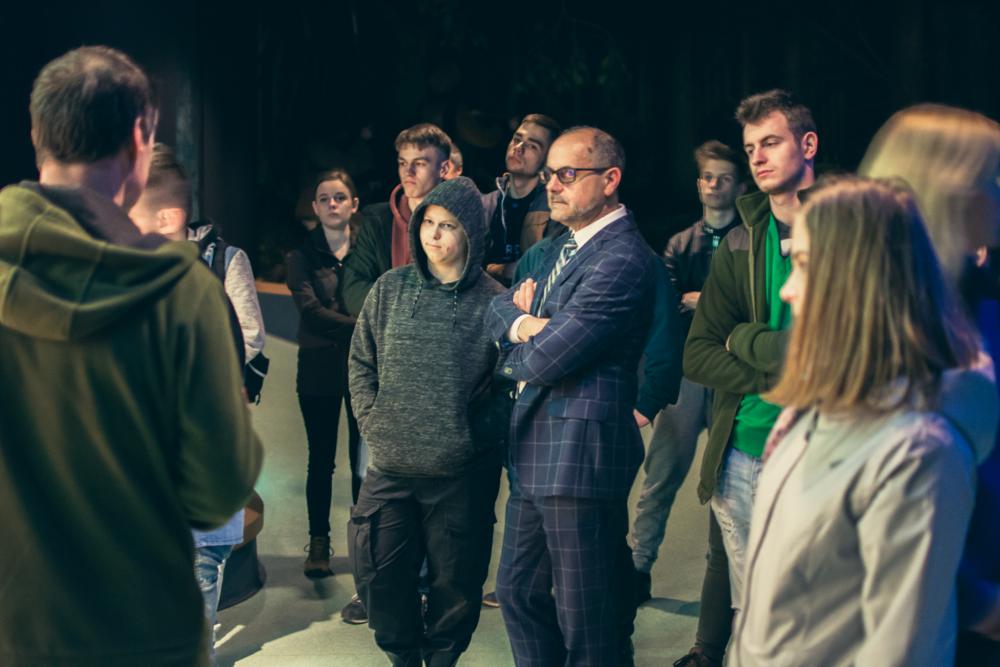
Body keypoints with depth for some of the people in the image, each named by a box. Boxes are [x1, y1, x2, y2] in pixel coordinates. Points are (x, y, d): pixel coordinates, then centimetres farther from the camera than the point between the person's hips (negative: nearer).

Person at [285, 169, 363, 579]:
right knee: (321, 460, 7)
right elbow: (311, 310, -10)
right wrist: (363, 328, -20)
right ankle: (319, 543, 16)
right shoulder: (301, 257, 3)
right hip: (319, 370, 0)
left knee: (364, 458, 4)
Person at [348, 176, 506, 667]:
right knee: (379, 576, 7)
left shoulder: (492, 300, -6)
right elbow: (361, 364, 9)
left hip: (463, 473, -3)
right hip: (391, 466, 3)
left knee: (454, 579, 8)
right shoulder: (391, 289, 4)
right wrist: (373, 424, 2)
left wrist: (482, 433, -8)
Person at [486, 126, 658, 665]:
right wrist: (522, 322, -9)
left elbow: (549, 359, -22)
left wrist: (512, 358, 1)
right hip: (534, 450, 10)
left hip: (580, 453, -10)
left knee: (586, 621, 1)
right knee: (518, 594, 19)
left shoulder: (622, 261, -18)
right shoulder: (564, 248, 16)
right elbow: (498, 311, 15)